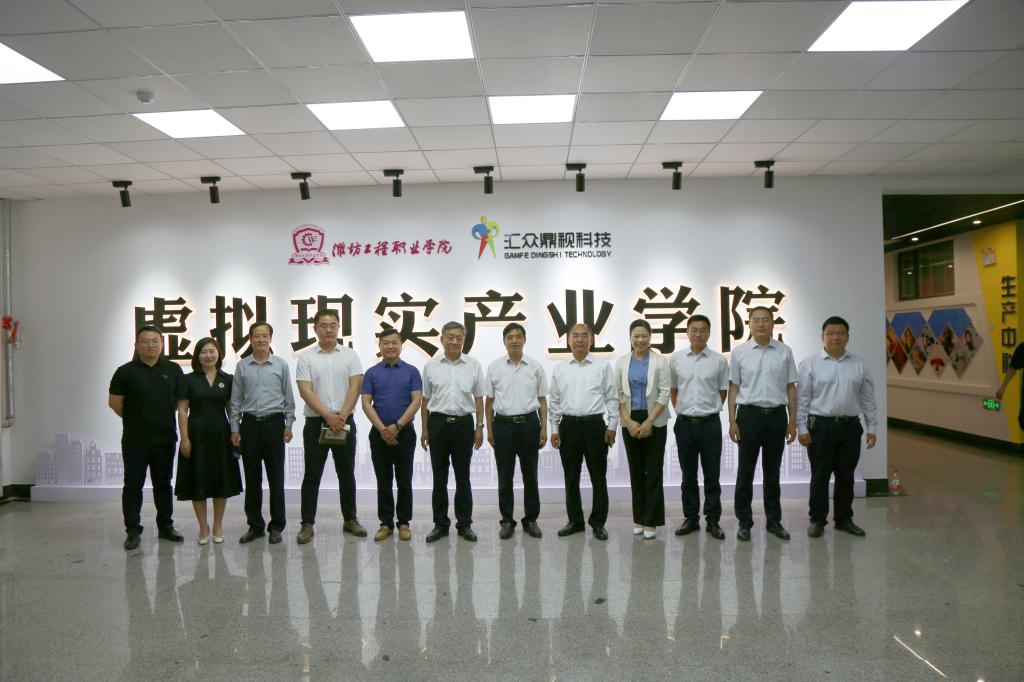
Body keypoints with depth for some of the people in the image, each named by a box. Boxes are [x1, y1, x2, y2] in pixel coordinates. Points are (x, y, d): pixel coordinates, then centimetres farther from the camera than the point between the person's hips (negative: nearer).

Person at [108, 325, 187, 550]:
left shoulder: (173, 370, 3)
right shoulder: (125, 371, -3)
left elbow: (181, 401, 7)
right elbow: (114, 402, 1)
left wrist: (163, 418, 6)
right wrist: (136, 420, 7)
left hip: (165, 439, 2)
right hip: (135, 441, -2)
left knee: (163, 484, 12)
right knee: (133, 485, 3)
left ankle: (165, 527, 22)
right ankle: (133, 531, 11)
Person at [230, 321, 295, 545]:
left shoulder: (281, 365, 2)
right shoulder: (242, 366, 5)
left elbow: (289, 398, 4)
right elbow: (236, 399, 8)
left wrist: (289, 425, -1)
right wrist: (234, 428, 4)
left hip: (274, 423, -2)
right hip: (249, 424, 2)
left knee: (276, 477, 2)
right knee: (252, 478, 8)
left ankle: (276, 526, 12)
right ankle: (255, 526, 19)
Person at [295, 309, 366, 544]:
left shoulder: (350, 355, 3)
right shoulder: (306, 358, -1)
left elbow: (355, 387, -5)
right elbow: (305, 391, -10)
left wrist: (341, 417, -14)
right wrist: (329, 416, -18)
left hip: (345, 422, 1)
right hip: (315, 423, -1)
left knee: (347, 474, 10)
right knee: (312, 476, 3)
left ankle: (350, 520, 22)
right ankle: (307, 524, 10)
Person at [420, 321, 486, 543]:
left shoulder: (473, 365, 2)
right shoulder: (431, 366, 2)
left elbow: (478, 398, 6)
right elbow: (425, 400, 8)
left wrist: (480, 427, 1)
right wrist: (424, 429, 4)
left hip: (463, 423, 0)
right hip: (438, 423, 0)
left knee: (463, 476, 7)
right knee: (439, 477, 6)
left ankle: (465, 524, 16)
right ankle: (440, 524, 17)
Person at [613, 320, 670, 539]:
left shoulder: (660, 361, -3)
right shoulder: (621, 362, 4)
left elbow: (664, 394, -6)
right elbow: (618, 394, 3)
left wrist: (648, 422, -12)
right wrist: (629, 421, -8)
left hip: (654, 421, -2)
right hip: (630, 422, 3)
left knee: (653, 471, -1)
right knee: (636, 471, 8)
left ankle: (651, 521, 6)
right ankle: (639, 518, 18)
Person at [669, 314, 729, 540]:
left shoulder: (719, 360, -1)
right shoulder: (676, 358, 2)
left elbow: (723, 391, 8)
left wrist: (709, 410, 8)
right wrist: (681, 410, 10)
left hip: (710, 423, -1)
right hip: (684, 423, 1)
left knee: (711, 475, 4)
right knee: (688, 475, 10)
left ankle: (712, 520, 15)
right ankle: (690, 518, 20)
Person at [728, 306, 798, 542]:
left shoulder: (784, 352, 3)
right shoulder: (739, 352, 0)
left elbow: (791, 388, 6)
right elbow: (733, 388, 1)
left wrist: (792, 421, 3)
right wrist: (732, 421, -4)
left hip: (776, 416, 1)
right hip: (749, 415, -1)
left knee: (772, 472, 12)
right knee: (745, 472, 4)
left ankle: (774, 521, 22)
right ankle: (744, 522, 14)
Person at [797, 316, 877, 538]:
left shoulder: (859, 364, 8)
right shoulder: (810, 363, -2)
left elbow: (868, 398, 10)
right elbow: (802, 399, -5)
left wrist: (872, 427, 6)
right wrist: (802, 428, -9)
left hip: (850, 426, 3)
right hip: (821, 426, -3)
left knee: (846, 476, 11)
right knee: (820, 476, 4)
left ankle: (844, 518, 23)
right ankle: (817, 520, 14)